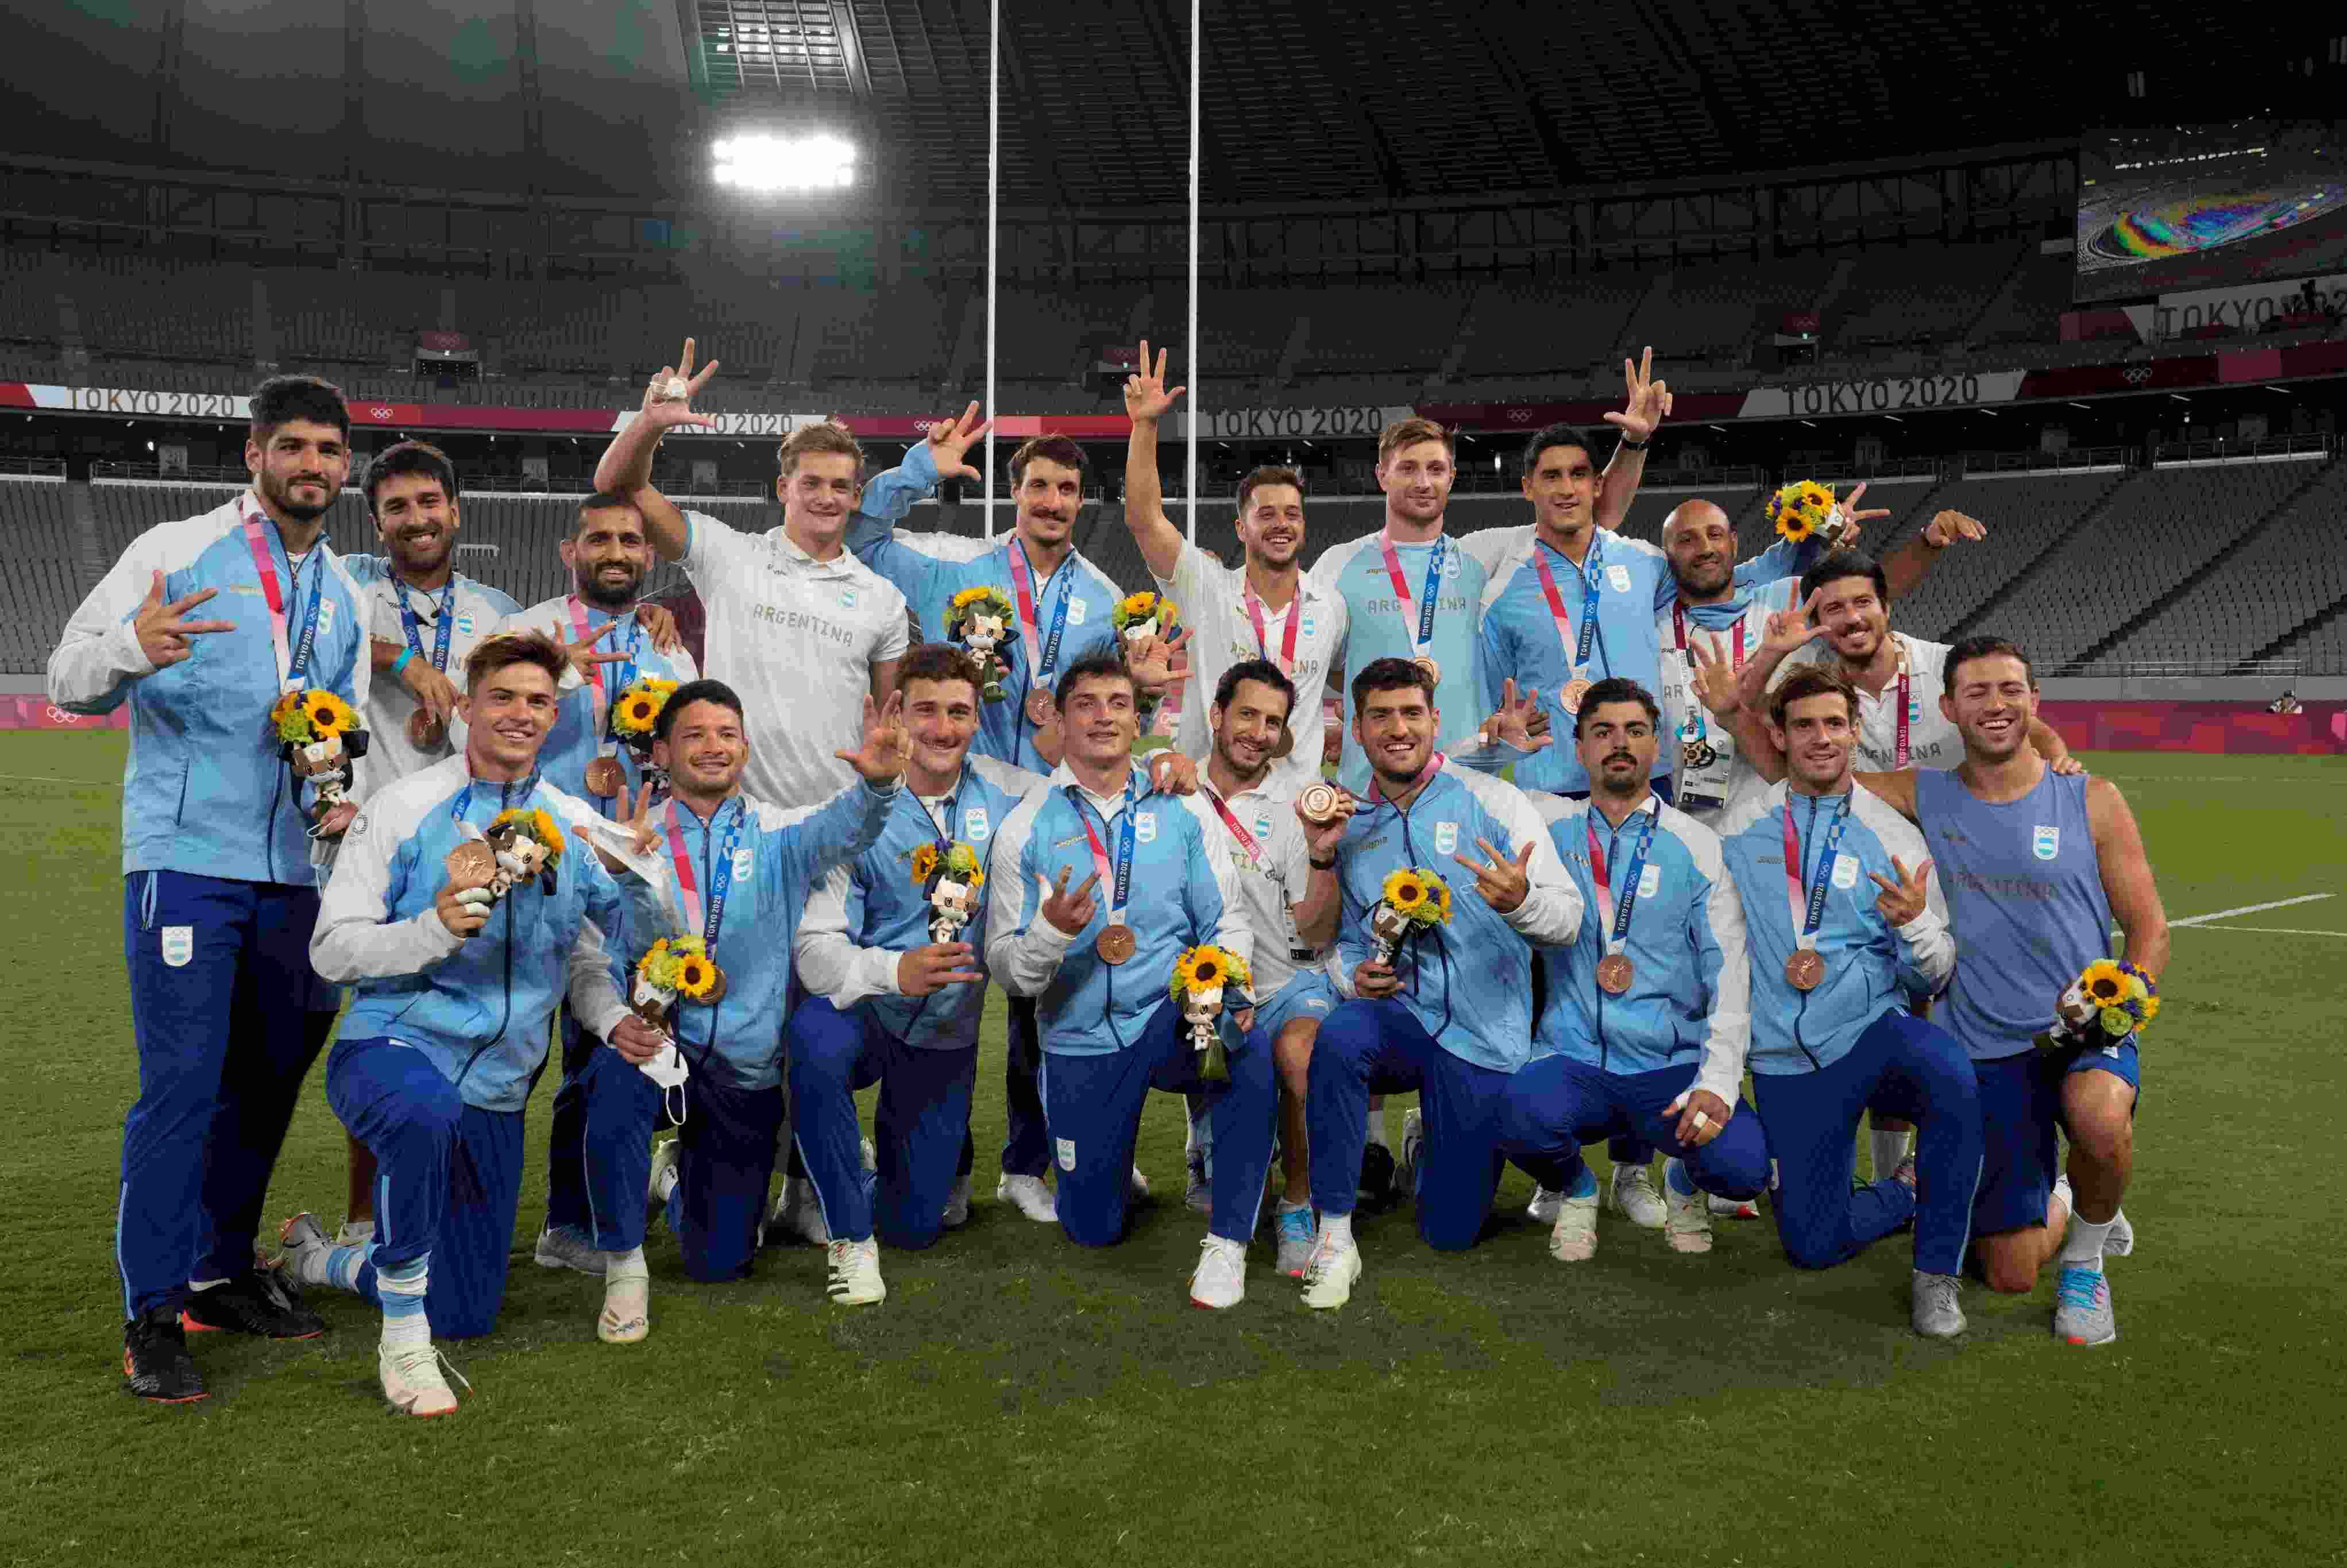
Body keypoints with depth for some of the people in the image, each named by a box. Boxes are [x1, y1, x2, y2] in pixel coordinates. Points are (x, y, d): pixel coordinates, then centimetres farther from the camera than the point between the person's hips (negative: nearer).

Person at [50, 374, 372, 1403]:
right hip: (185, 861, -6)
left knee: (267, 1080, 11)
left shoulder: (344, 595, 15)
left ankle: (222, 1274, 26)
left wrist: (340, 799, 2)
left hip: (290, 873, 6)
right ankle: (153, 1315, 1)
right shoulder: (176, 551, -2)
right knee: (181, 1081, -9)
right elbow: (70, 681, -5)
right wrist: (131, 648, -27)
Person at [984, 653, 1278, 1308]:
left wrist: (1231, 986, -17)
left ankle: (1228, 1241, -18)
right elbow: (1004, 966, -4)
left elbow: (1226, 921, 4)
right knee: (1094, 1230, 2)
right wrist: (1050, 932, -26)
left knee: (1250, 1047, -34)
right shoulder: (1026, 829, -1)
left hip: (1172, 1020, 0)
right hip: (1082, 1040, 0)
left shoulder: (1177, 813, 4)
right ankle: (1099, 1154, 39)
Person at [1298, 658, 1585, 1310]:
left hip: (1483, 1038, -1)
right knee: (1339, 1035, -36)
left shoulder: (1492, 802, -3)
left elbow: (1567, 918, -11)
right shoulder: (1349, 827, 9)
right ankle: (1334, 1237, -22)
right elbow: (1333, 938, 14)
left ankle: (1426, 1157, 39)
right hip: (1393, 1018, 2)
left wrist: (1521, 901, -34)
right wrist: (1352, 978, -10)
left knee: (1451, 1232, 2)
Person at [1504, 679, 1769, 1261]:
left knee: (1743, 1164, -27)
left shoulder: (1698, 846, 5)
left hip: (1673, 1067, 0)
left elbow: (1731, 972, -2)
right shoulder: (1547, 823, 9)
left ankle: (1686, 1182, 15)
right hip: (1572, 1061, 0)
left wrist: (1717, 1081, -15)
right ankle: (1575, 1189, 6)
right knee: (1521, 1115, -33)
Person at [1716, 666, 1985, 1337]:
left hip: (1876, 1032, -1)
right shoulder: (1741, 829, 4)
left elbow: (1933, 979, 0)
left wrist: (1915, 924, -22)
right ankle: (1911, 1191, 29)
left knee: (1951, 1076, -36)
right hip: (1785, 1060, 1)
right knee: (1812, 1245, -4)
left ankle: (1937, 1274, -16)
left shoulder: (1893, 836, 1)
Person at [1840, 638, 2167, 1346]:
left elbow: (2148, 930, 2)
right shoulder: (1925, 796, 1)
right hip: (1986, 1052, 1)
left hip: (2085, 1032, -1)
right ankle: (2058, 1207, 40)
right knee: (2011, 1274, 3)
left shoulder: (2092, 801, -1)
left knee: (2100, 1119, -38)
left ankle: (2086, 1256, -5)